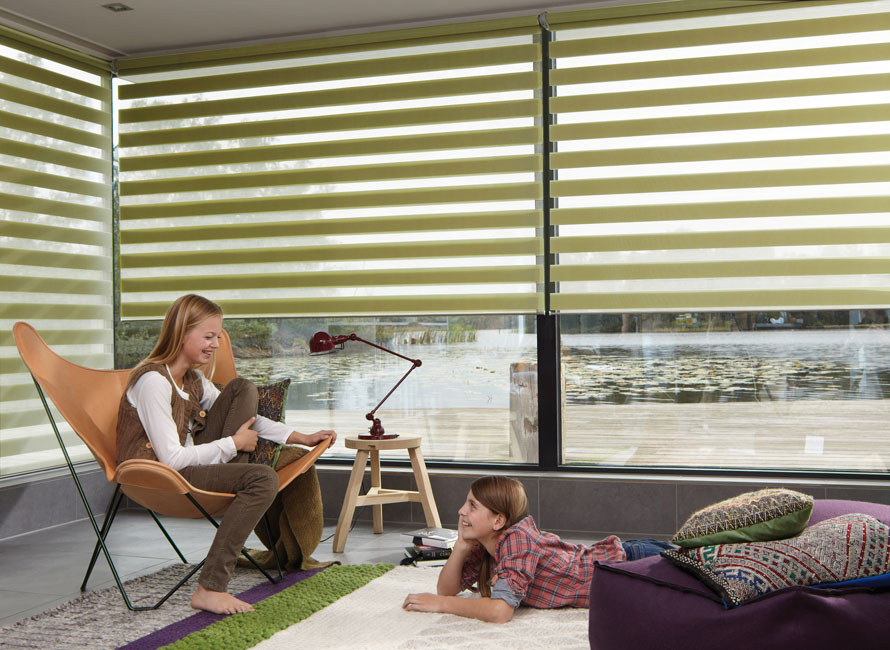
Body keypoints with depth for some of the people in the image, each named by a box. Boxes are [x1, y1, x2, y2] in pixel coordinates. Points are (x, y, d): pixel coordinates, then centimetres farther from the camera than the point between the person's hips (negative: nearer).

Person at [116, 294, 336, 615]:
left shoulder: (194, 380, 10)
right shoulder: (152, 381, -19)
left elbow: (244, 419, 19)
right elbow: (172, 459, -24)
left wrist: (300, 438, 8)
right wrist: (233, 444, -14)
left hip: (192, 464, 9)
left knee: (242, 389, 2)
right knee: (263, 478, -28)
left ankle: (232, 487, -6)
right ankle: (210, 588, -27)